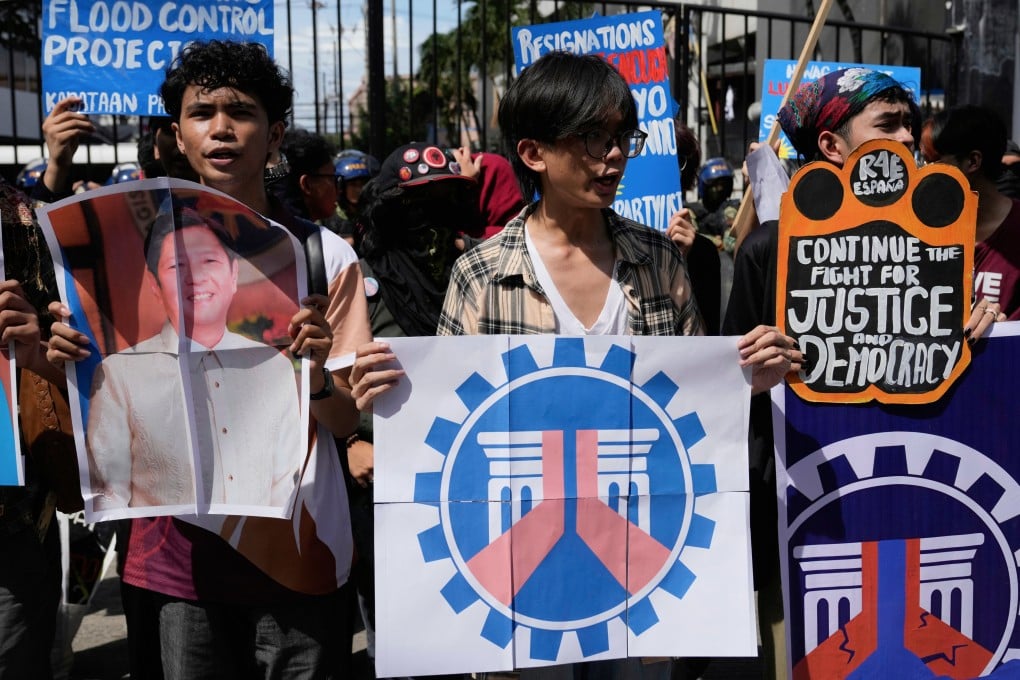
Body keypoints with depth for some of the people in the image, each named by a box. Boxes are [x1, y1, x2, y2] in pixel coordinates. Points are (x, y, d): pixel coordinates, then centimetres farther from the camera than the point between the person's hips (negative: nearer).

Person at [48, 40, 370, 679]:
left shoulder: (326, 256, -3)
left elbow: (348, 421, -5)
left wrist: (317, 375, -26)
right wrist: (74, 359, -12)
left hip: (297, 543, -1)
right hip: (182, 546, 2)